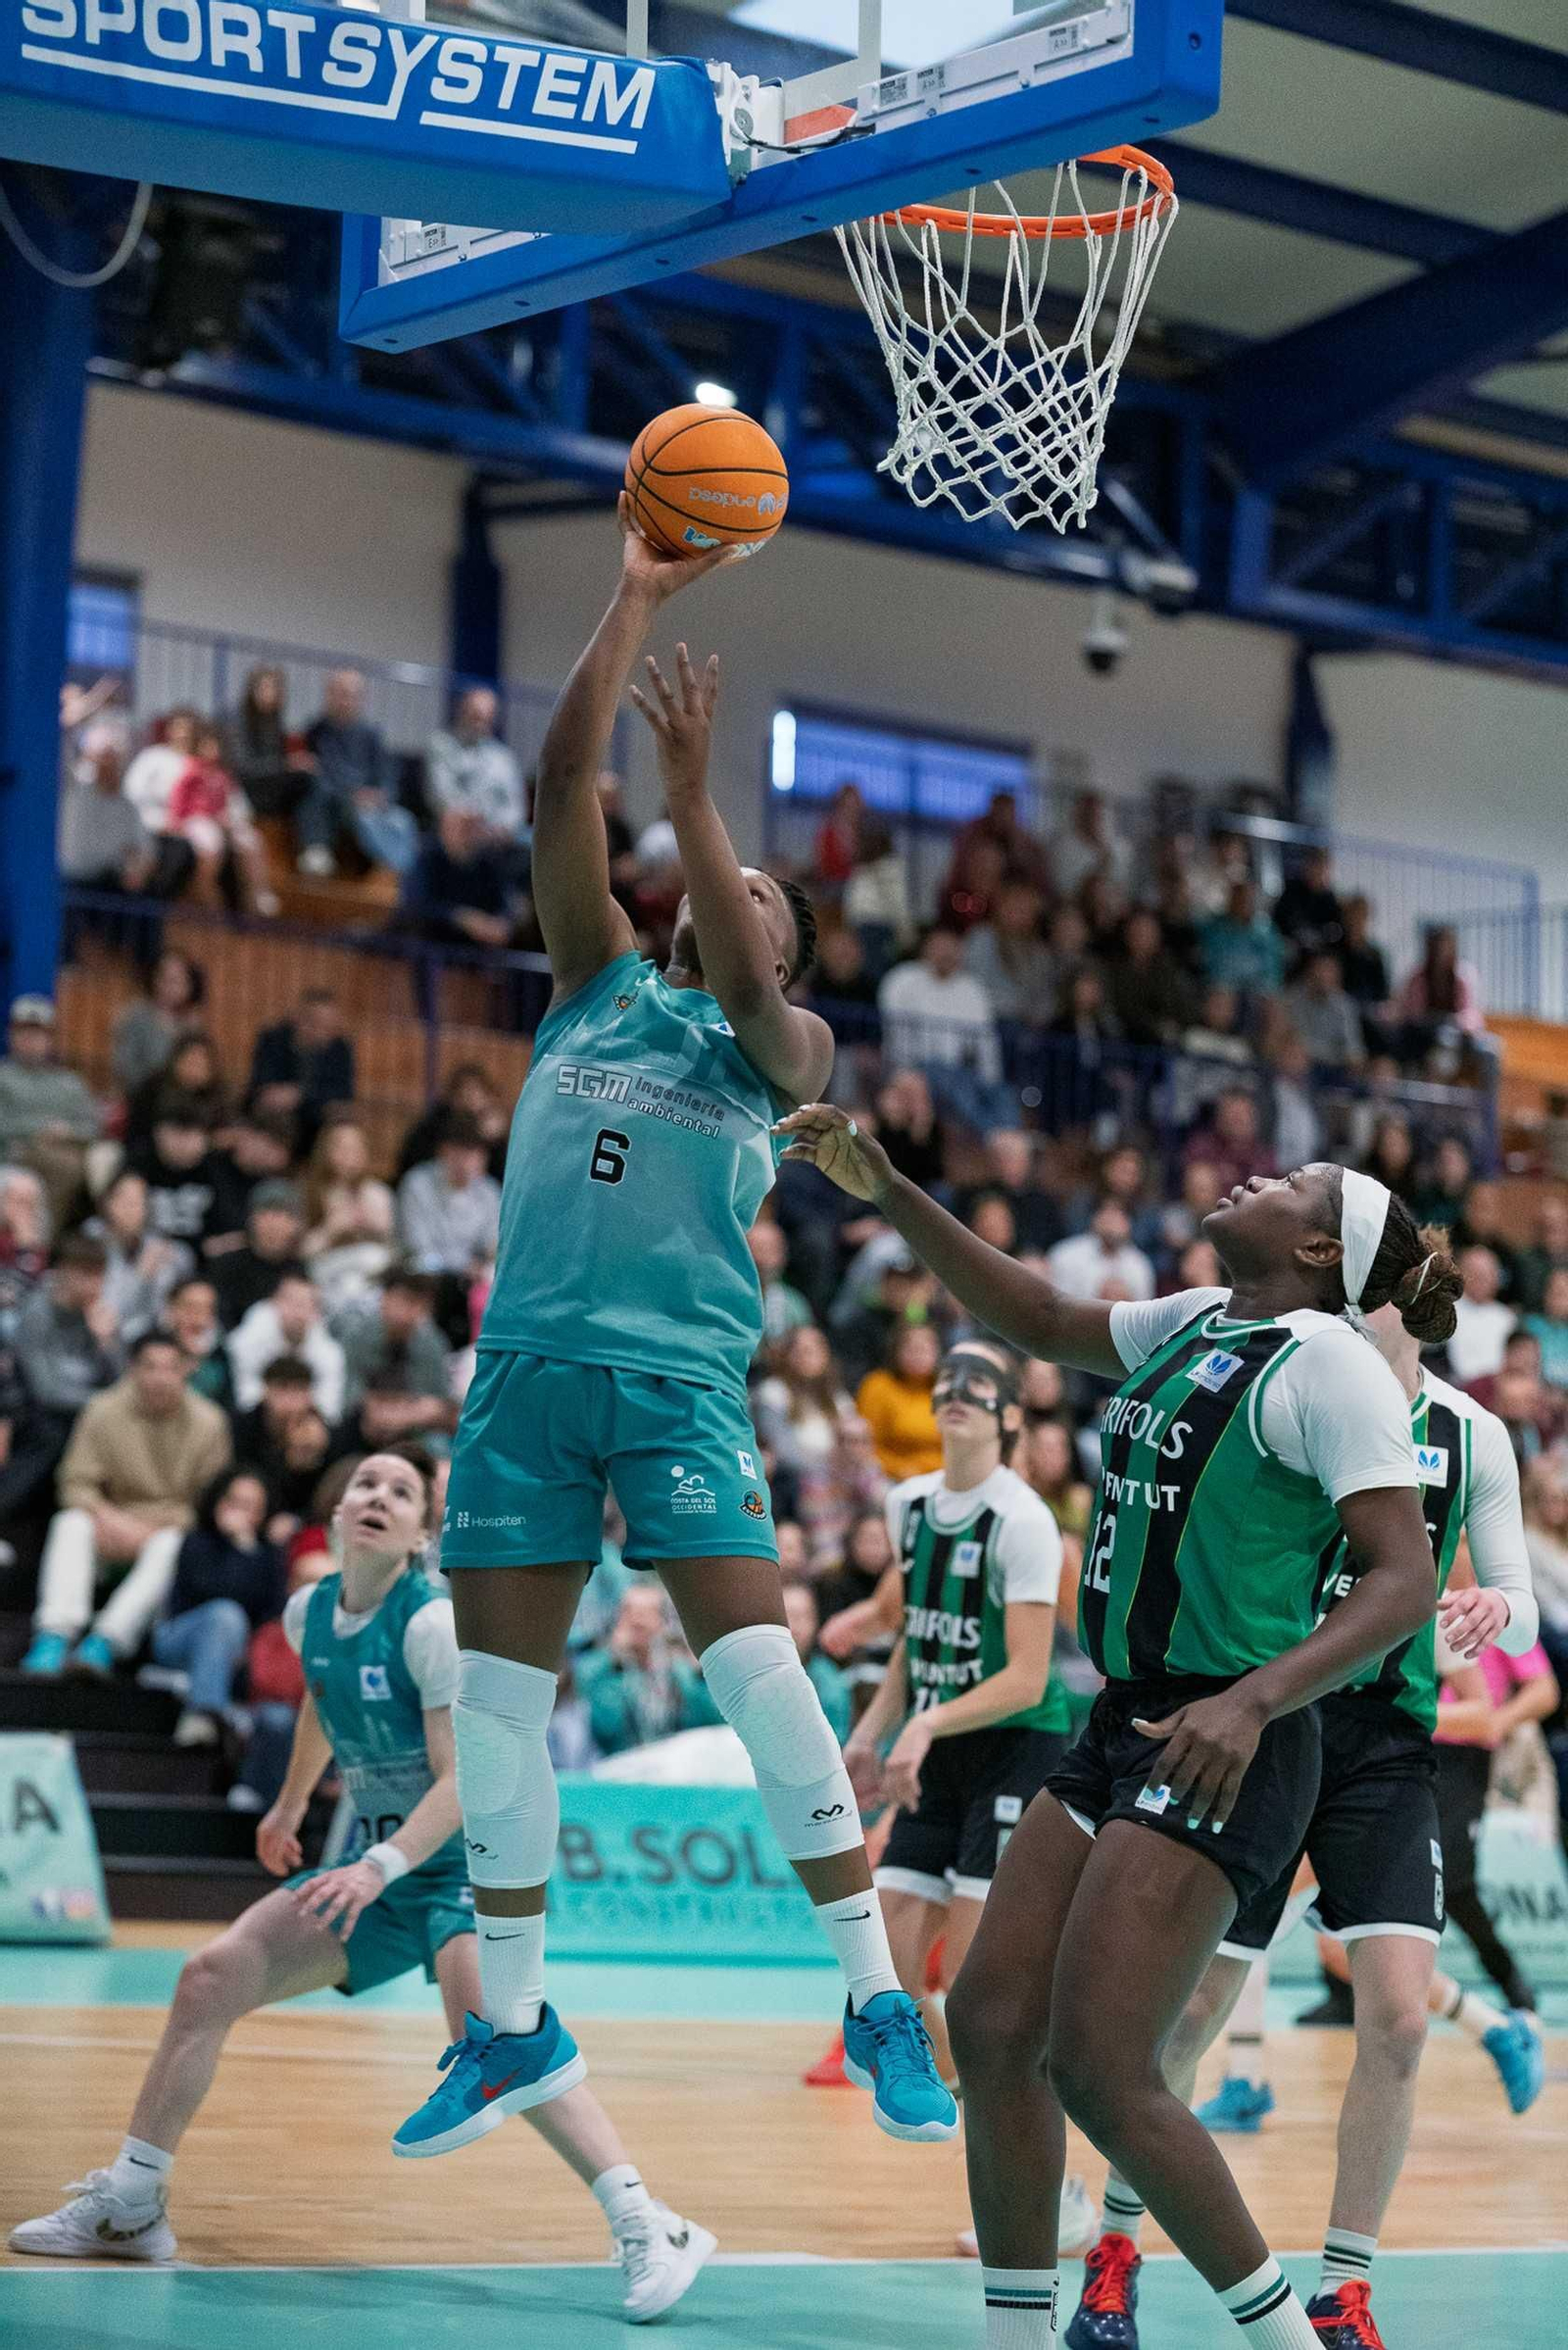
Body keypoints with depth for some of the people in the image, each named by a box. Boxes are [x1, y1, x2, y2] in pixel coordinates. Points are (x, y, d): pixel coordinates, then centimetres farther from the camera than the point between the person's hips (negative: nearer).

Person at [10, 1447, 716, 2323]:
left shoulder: (433, 1623, -19)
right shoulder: (309, 1613, 2)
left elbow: (462, 1781, -24)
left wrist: (378, 1868, -35)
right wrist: (291, 1806, 36)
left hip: (461, 1863, -8)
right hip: (378, 1867, 8)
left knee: (483, 2012, -34)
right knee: (213, 1976, 1)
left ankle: (647, 2226, -35)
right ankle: (129, 2205, 14)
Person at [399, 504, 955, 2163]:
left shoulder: (783, 1042, 10)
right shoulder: (600, 982, 18)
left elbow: (744, 989, -14)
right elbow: (560, 785, 9)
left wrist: (690, 784, -17)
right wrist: (637, 600, 5)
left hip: (680, 1370, -3)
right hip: (529, 1358, 4)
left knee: (758, 1669, -15)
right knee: (496, 1698, 3)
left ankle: (877, 1998, -8)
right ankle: (511, 2024, 14)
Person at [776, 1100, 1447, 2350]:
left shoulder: (1327, 1357, -11)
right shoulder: (1200, 1323, 13)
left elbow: (1406, 1580, -18)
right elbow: (1044, 1322, 24)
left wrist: (1253, 1701, -31)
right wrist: (890, 1194, 16)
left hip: (1222, 1752, -9)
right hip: (1125, 1731, 9)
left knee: (1098, 2069, -11)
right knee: (991, 2022, 5)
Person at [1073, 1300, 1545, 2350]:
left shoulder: (1471, 1435, 2)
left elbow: (1521, 1617, 6)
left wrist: (1497, 1608, -17)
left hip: (1387, 1744, 1)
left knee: (1398, 2017, -12)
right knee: (1188, 2006, 0)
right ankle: (1116, 2246, 22)